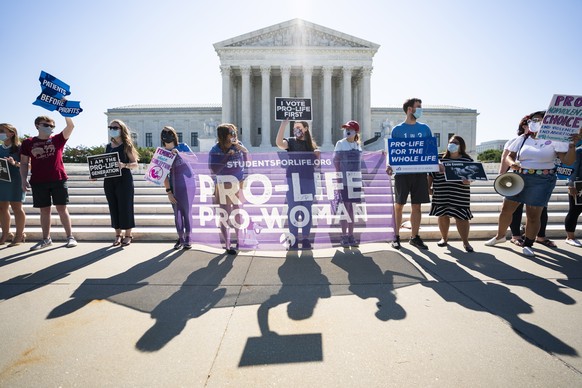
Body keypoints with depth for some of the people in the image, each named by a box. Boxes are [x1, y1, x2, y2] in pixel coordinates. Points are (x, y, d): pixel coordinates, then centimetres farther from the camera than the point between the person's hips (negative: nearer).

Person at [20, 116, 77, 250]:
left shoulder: (58, 139, 5)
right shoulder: (28, 143, 8)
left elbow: (71, 126, -8)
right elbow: (24, 163, 9)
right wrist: (24, 180, -1)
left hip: (59, 180, -1)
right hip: (38, 182, 2)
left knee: (62, 208, 0)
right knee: (44, 210, 8)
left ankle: (70, 237, 5)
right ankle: (46, 239, 18)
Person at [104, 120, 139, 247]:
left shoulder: (126, 146, -2)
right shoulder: (108, 146, 13)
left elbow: (135, 163, -7)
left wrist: (124, 165, -25)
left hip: (124, 180, -5)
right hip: (109, 181, 5)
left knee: (125, 207, -1)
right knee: (113, 208, 7)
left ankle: (128, 235, 11)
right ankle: (118, 235, 16)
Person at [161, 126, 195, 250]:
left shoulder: (182, 147, 1)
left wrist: (179, 153, -23)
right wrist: (168, 191, -5)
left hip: (187, 185, -1)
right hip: (173, 187, 2)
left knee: (187, 212, 1)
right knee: (177, 213, 6)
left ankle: (188, 239, 11)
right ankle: (180, 238, 20)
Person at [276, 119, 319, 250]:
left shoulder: (312, 144, 11)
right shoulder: (291, 141, 3)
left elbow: (318, 163, 15)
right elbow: (279, 143, -19)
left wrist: (318, 155, -5)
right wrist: (283, 124, -24)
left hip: (308, 180, 2)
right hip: (293, 179, -2)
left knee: (307, 210, 6)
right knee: (293, 210, 1)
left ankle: (306, 239, 15)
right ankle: (293, 240, 8)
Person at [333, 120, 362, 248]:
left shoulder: (357, 144, 11)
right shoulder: (340, 144, -2)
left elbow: (358, 162, 16)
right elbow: (336, 161, -5)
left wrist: (360, 178, 11)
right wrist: (338, 177, -12)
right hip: (344, 180, -4)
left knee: (351, 207, 9)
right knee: (345, 207, -3)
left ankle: (351, 235, 16)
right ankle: (344, 236, 5)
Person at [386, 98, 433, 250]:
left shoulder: (425, 129, 11)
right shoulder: (397, 130, 3)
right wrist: (389, 165, -15)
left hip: (420, 172, 3)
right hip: (402, 172, -3)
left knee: (416, 206, 6)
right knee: (399, 205, 3)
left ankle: (414, 237, 17)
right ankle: (396, 236, 13)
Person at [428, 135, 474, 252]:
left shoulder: (467, 160, 3)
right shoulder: (440, 158, 6)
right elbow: (431, 174, 11)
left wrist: (468, 181, -18)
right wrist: (429, 187, 6)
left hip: (459, 194, -2)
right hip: (442, 194, 2)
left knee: (461, 217, -2)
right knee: (443, 215, 9)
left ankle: (465, 242, 11)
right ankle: (444, 238, 27)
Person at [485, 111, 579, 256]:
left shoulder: (554, 140, -2)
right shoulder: (522, 139, 8)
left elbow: (568, 161, -7)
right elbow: (509, 156, 8)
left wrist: (572, 144, -22)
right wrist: (512, 163, -14)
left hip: (542, 181, -3)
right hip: (518, 178, 3)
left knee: (533, 215, -1)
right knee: (506, 209, 6)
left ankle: (528, 244, 15)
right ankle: (500, 236, 27)